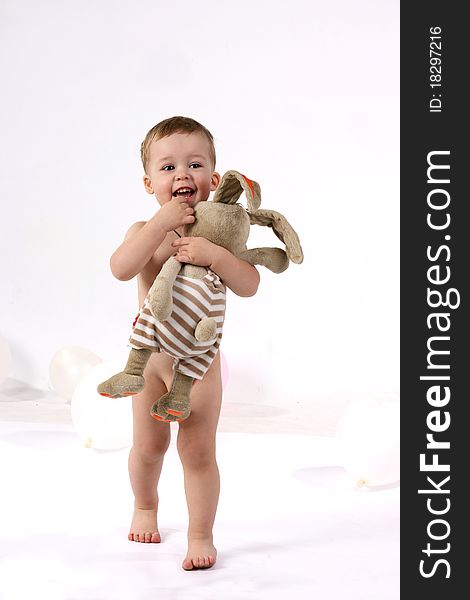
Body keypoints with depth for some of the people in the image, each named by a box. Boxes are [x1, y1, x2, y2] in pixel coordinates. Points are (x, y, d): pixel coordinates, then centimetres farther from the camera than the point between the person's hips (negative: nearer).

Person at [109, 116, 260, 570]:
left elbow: (249, 285, -18)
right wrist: (162, 223, -32)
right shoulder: (145, 231, -7)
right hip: (150, 358, 2)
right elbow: (121, 268, -27)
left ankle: (201, 535, 11)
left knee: (198, 451, -3)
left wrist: (214, 255, -35)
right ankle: (145, 507, 43)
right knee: (148, 446, 15)